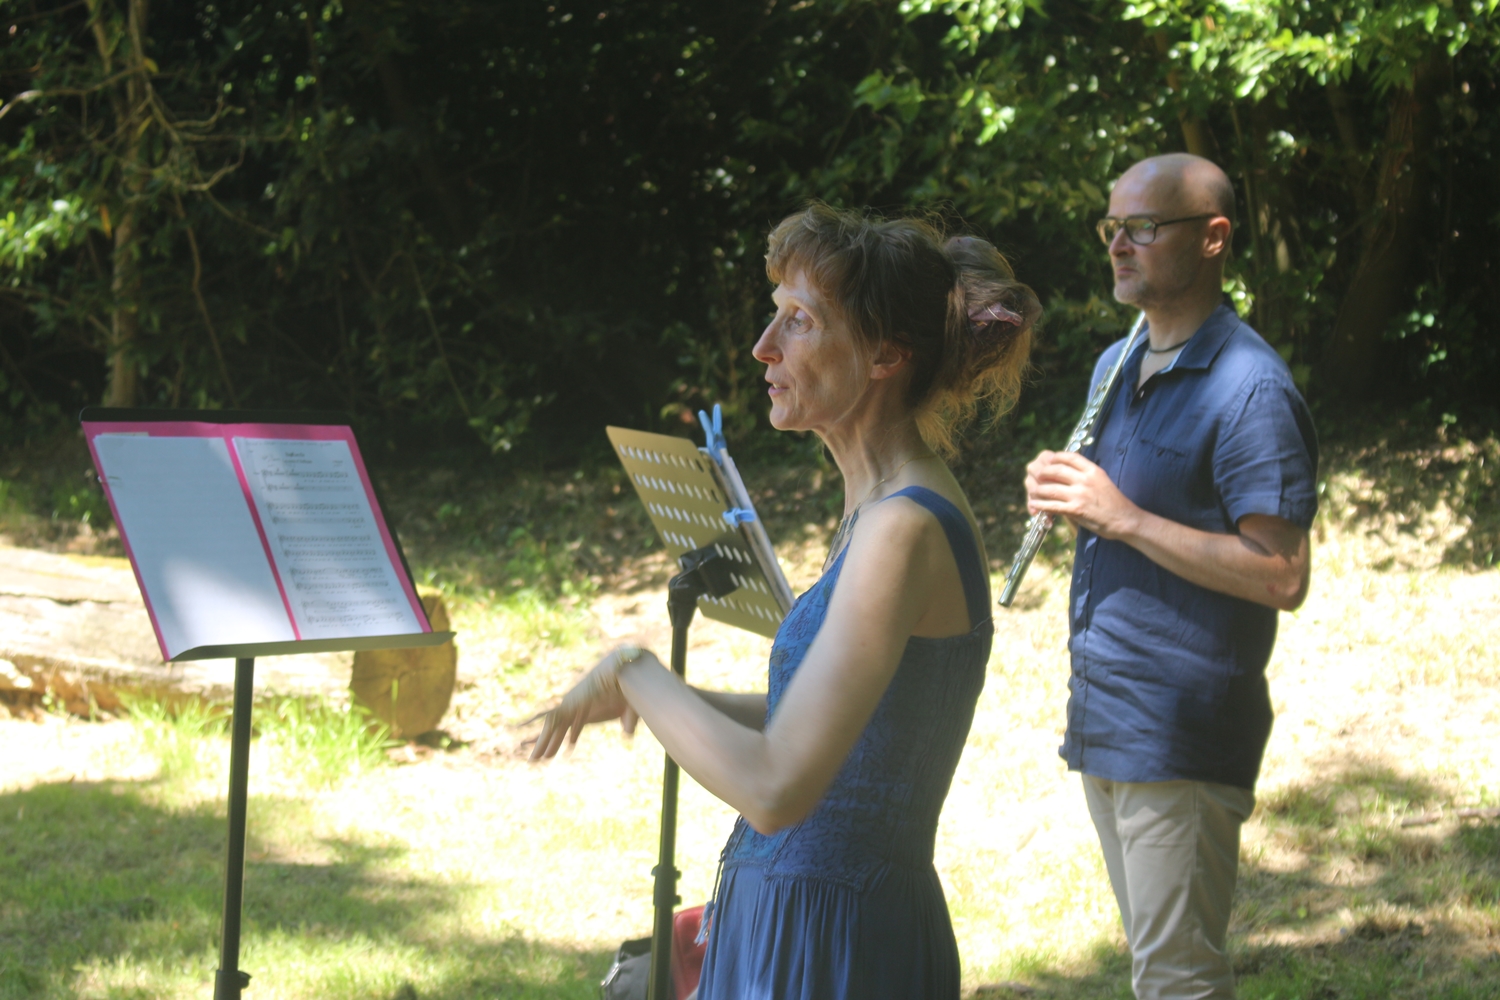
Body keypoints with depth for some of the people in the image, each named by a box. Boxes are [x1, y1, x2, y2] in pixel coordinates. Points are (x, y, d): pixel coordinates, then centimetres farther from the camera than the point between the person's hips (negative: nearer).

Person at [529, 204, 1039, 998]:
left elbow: (774, 789, -28)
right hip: (788, 921, 9)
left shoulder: (906, 530, -21)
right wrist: (662, 698, 10)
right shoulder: (879, 508, 9)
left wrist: (635, 672, -14)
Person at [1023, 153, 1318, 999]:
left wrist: (1121, 517, -23)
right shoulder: (1116, 366, 14)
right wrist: (1064, 501, 2)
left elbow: (1281, 577, -21)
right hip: (1104, 721, 9)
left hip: (1183, 735, -9)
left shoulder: (1249, 389, -15)